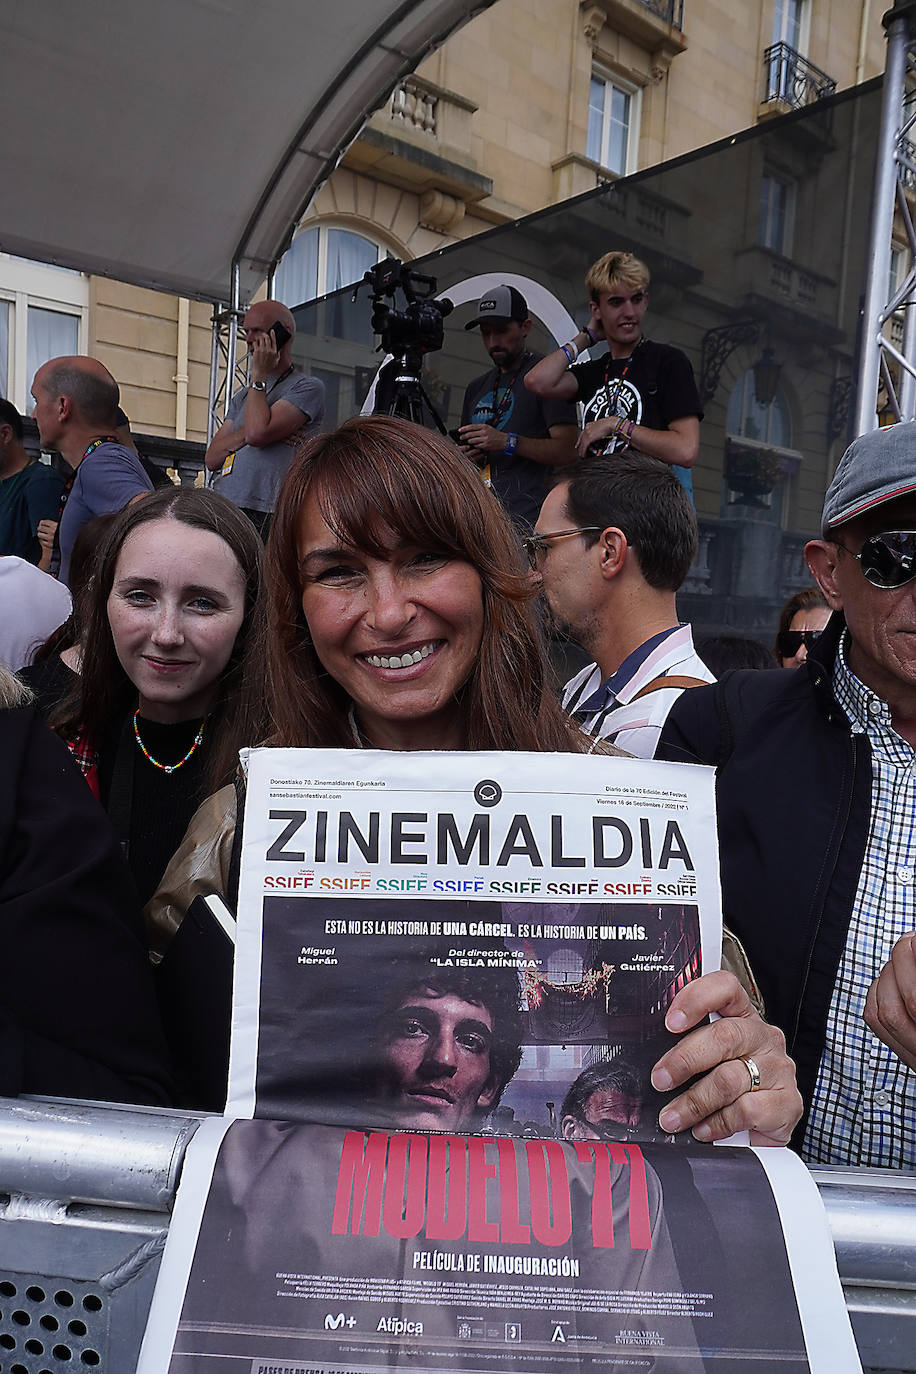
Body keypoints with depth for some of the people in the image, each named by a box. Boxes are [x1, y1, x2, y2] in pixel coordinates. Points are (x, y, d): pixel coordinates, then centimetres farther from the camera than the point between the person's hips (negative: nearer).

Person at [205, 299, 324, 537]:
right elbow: (211, 459, 14)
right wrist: (247, 432, -3)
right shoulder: (243, 396, 25)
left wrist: (258, 374, -1)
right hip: (221, 513, 6)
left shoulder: (308, 387, 3)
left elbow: (258, 432, -13)